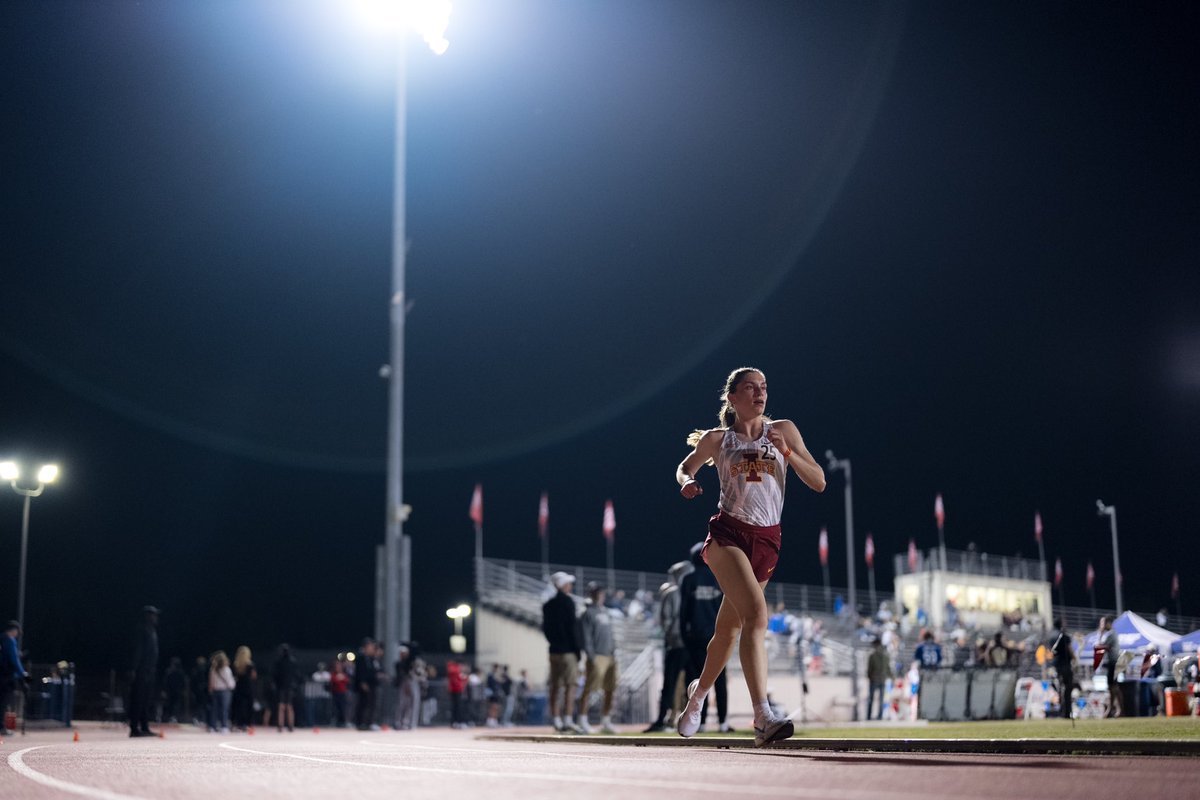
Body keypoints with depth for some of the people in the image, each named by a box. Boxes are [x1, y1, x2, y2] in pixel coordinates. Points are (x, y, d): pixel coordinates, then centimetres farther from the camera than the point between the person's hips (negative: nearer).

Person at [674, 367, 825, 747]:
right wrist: (687, 482, 0)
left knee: (728, 628, 11)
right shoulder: (717, 439, 6)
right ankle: (763, 718, -31)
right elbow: (685, 466, 24)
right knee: (756, 613, -25)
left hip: (766, 541, 3)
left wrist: (786, 451, -12)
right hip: (728, 533, -3)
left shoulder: (783, 430, 8)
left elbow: (818, 482, 3)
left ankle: (698, 694, 39)